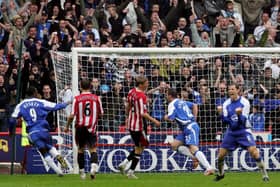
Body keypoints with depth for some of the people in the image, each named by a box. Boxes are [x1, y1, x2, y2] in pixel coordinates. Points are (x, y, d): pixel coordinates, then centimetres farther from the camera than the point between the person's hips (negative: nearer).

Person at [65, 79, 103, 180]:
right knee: (93, 149, -2)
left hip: (80, 127, 0)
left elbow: (72, 115, -7)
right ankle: (94, 166, -29)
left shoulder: (77, 99, -7)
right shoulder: (96, 98, -2)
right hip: (91, 128, 0)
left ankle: (82, 172, 20)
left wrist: (67, 126, 7)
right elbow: (100, 114, 6)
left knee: (80, 149, 15)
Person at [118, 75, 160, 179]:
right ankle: (131, 172, 4)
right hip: (139, 125, -8)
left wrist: (127, 117, 32)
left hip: (131, 124, 8)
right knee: (139, 148, 3)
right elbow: (143, 113, -25)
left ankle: (124, 163, 12)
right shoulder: (141, 96, -22)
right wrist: (154, 121, -17)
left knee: (138, 147, 21)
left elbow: (127, 106, 17)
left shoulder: (131, 92, 5)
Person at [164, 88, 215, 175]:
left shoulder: (172, 104, -5)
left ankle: (209, 168, -32)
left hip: (190, 127, -10)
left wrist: (166, 117, 9)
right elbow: (194, 105, 25)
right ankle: (195, 157, 2)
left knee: (193, 149, -21)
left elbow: (171, 118, -14)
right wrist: (194, 118, 22)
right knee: (174, 145, 11)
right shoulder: (182, 102, 21)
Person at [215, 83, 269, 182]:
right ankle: (220, 174, 28)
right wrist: (221, 113, -21)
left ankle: (264, 174, -10)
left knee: (254, 152, -20)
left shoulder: (244, 102, -11)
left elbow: (243, 121, -15)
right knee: (221, 155, 2)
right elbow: (225, 121, -4)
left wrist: (239, 114, -35)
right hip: (231, 132, 4)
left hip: (243, 131, -4)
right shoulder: (226, 104, 1)